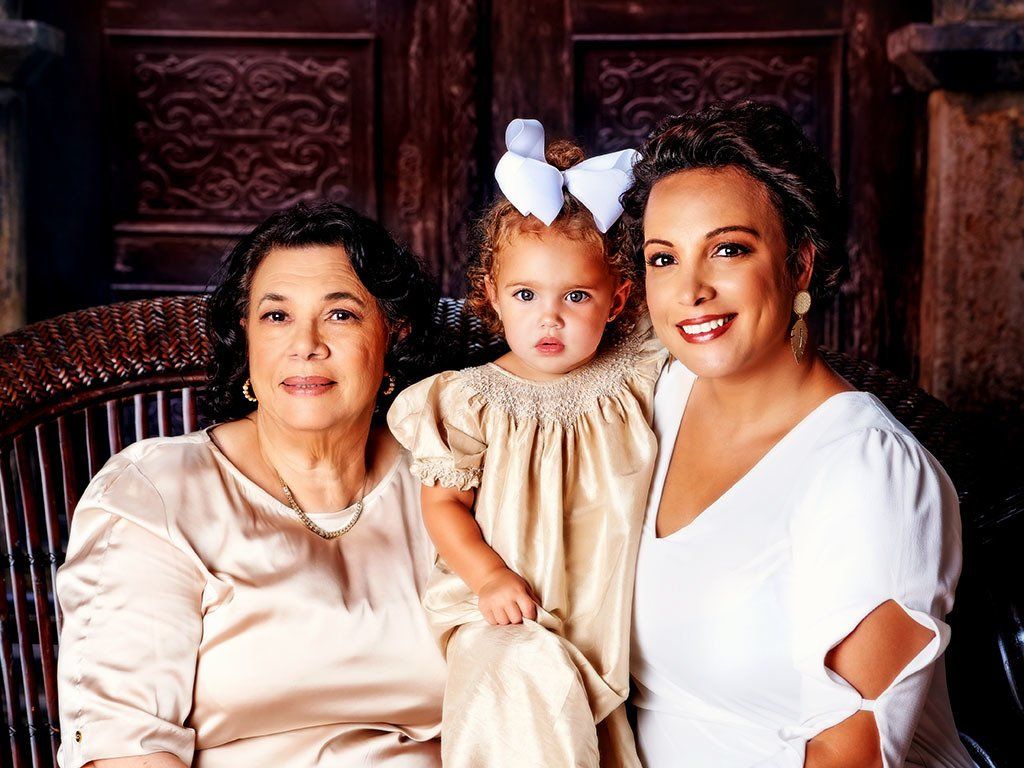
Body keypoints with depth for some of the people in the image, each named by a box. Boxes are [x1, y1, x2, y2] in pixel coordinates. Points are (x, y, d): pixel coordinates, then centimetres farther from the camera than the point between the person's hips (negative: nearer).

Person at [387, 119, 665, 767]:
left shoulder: (640, 382, 3)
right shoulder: (475, 400, -1)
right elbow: (445, 503, 2)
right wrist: (490, 577, -12)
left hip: (614, 619, 2)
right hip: (508, 615, -2)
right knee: (533, 674, -29)